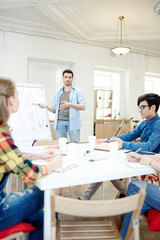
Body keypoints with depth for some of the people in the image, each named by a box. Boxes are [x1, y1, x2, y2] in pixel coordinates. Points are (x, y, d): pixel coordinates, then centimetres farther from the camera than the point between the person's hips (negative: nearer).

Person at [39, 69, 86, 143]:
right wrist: (46, 106, 0)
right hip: (60, 122, 3)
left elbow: (83, 107, -3)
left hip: (72, 122, -2)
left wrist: (70, 104, -14)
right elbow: (54, 110, 17)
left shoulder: (77, 92, 7)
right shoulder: (57, 93, 17)